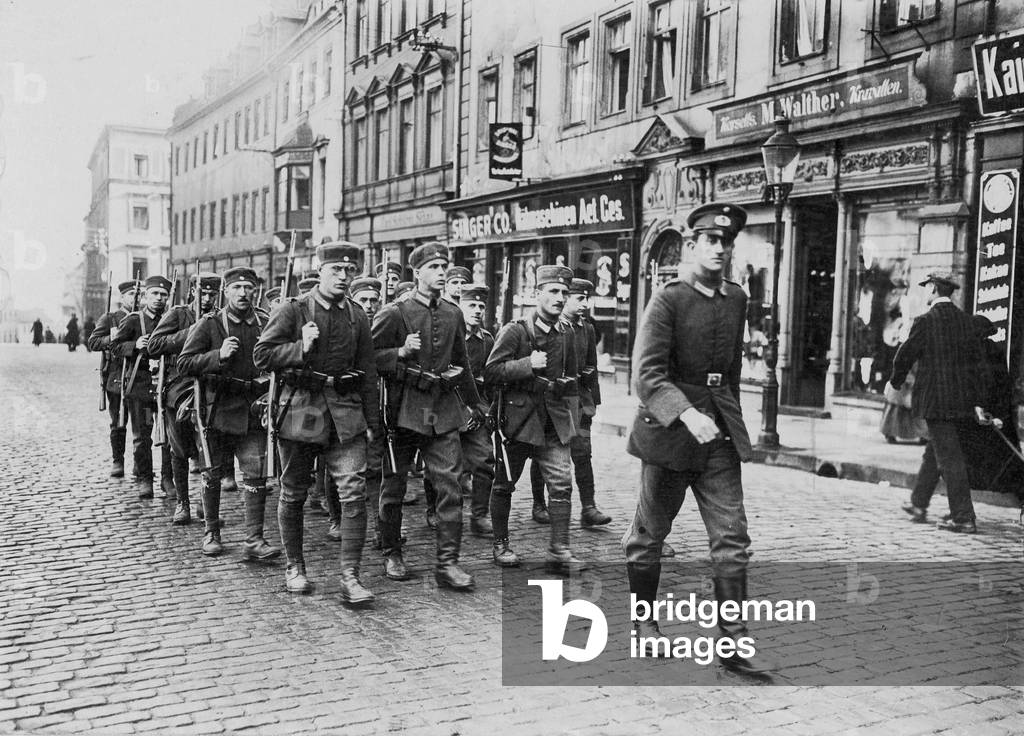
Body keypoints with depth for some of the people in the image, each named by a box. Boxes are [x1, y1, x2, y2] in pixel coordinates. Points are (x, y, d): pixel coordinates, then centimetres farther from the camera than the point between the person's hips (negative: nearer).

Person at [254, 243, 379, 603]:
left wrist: (372, 422, 9)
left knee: (354, 492, -8)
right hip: (301, 409, -2)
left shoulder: (358, 316, 8)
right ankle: (295, 567, 27)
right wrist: (301, 348, -18)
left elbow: (367, 372, 12)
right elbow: (261, 355, -5)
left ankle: (350, 577, -3)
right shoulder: (293, 311, -2)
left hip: (345, 414, 2)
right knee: (293, 494, 9)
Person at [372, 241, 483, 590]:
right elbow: (370, 357, -4)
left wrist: (474, 404, 28)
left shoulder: (453, 314, 10)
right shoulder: (394, 312, -5)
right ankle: (391, 554, 25)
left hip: (444, 410, 4)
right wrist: (401, 352, -20)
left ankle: (447, 562, 1)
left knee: (450, 485, -4)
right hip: (403, 410, -3)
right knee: (394, 486, 8)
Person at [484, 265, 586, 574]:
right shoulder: (514, 331, -7)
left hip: (554, 420, 4)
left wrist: (573, 420, 15)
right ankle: (500, 545, 23)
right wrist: (527, 364, -21)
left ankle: (559, 551, -2)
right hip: (519, 417, -4)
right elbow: (490, 372, -12)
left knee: (562, 484, -6)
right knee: (504, 484, 7)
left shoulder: (566, 335, 9)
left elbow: (573, 380, 19)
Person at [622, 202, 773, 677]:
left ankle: (733, 642, 7)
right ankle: (643, 619, 31)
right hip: (668, 425, -5)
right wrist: (687, 414, -32)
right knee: (650, 532, 10)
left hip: (719, 431, 5)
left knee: (732, 538, 0)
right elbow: (647, 374, -19)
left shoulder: (736, 299, 8)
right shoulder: (669, 299, -11)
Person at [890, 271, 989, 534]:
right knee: (934, 452, 19)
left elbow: (904, 356, -5)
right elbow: (979, 362, 7)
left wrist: (895, 383, 14)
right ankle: (918, 505, 32)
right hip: (962, 400, 7)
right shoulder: (965, 320, 7)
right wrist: (980, 401, 11)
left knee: (949, 458, -3)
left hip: (936, 400, -7)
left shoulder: (926, 321, -12)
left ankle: (964, 518, -2)